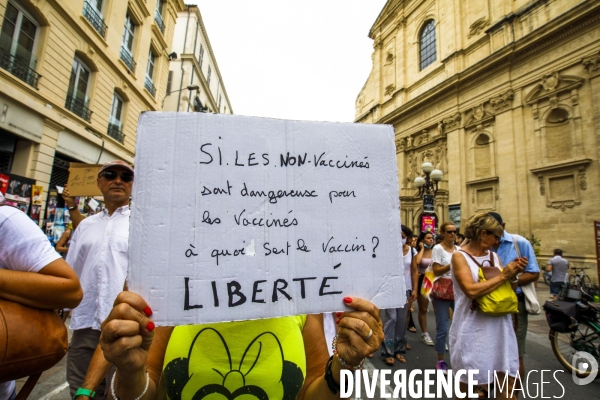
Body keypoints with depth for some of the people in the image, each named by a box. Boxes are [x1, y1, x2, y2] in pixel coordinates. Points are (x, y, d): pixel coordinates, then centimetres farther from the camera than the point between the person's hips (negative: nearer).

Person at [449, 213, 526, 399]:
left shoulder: (494, 256, 9)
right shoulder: (459, 256, -11)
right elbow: (471, 290, -24)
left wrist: (513, 275, -7)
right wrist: (502, 276, -15)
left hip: (500, 327, 6)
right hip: (473, 329, -6)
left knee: (507, 377, 11)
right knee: (467, 381, 10)